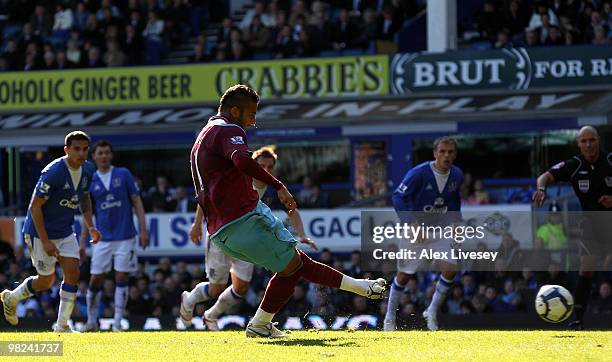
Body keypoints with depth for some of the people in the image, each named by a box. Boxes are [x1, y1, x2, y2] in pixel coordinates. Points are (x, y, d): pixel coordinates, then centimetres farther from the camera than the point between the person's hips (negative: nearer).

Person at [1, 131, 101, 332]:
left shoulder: (87, 170, -1)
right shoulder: (54, 172, -25)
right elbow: (35, 206, -21)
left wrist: (90, 227, 6)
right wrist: (45, 241, -23)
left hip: (65, 231, 6)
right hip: (41, 232, -6)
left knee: (73, 272, -8)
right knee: (46, 281, 1)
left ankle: (62, 326, 0)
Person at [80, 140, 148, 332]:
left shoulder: (124, 174, 1)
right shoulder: (90, 182, 6)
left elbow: (137, 202, 2)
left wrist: (143, 230, -6)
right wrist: (82, 243, 6)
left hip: (125, 237, -2)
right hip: (102, 238, 2)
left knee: (121, 279, -2)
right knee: (95, 280, 0)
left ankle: (117, 323, 3)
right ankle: (91, 322, 13)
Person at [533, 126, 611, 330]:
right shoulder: (574, 166, -6)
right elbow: (546, 177, -11)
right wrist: (541, 188, -33)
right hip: (591, 225, 1)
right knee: (586, 269, -9)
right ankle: (579, 319, -8)